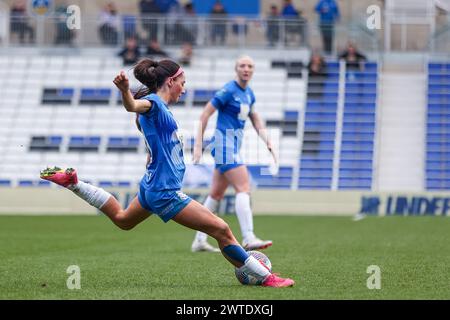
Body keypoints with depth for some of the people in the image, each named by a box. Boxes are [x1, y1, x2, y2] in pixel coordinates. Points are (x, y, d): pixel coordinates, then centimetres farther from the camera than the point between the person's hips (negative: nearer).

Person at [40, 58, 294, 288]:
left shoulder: (162, 107, 11)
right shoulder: (153, 102, -17)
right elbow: (134, 106, -41)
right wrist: (125, 91, -62)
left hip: (153, 186, 11)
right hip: (166, 191, -11)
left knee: (122, 219, 35)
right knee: (222, 230, -11)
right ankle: (266, 278, -7)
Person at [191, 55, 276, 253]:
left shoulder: (249, 94, 13)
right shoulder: (228, 91, -12)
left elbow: (255, 118, 25)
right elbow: (205, 114, -11)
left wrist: (267, 141, 12)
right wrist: (198, 146, -14)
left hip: (235, 145, 9)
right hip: (225, 143, -9)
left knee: (216, 194, 12)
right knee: (243, 188, -18)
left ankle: (199, 241, 17)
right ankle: (248, 239, -25)